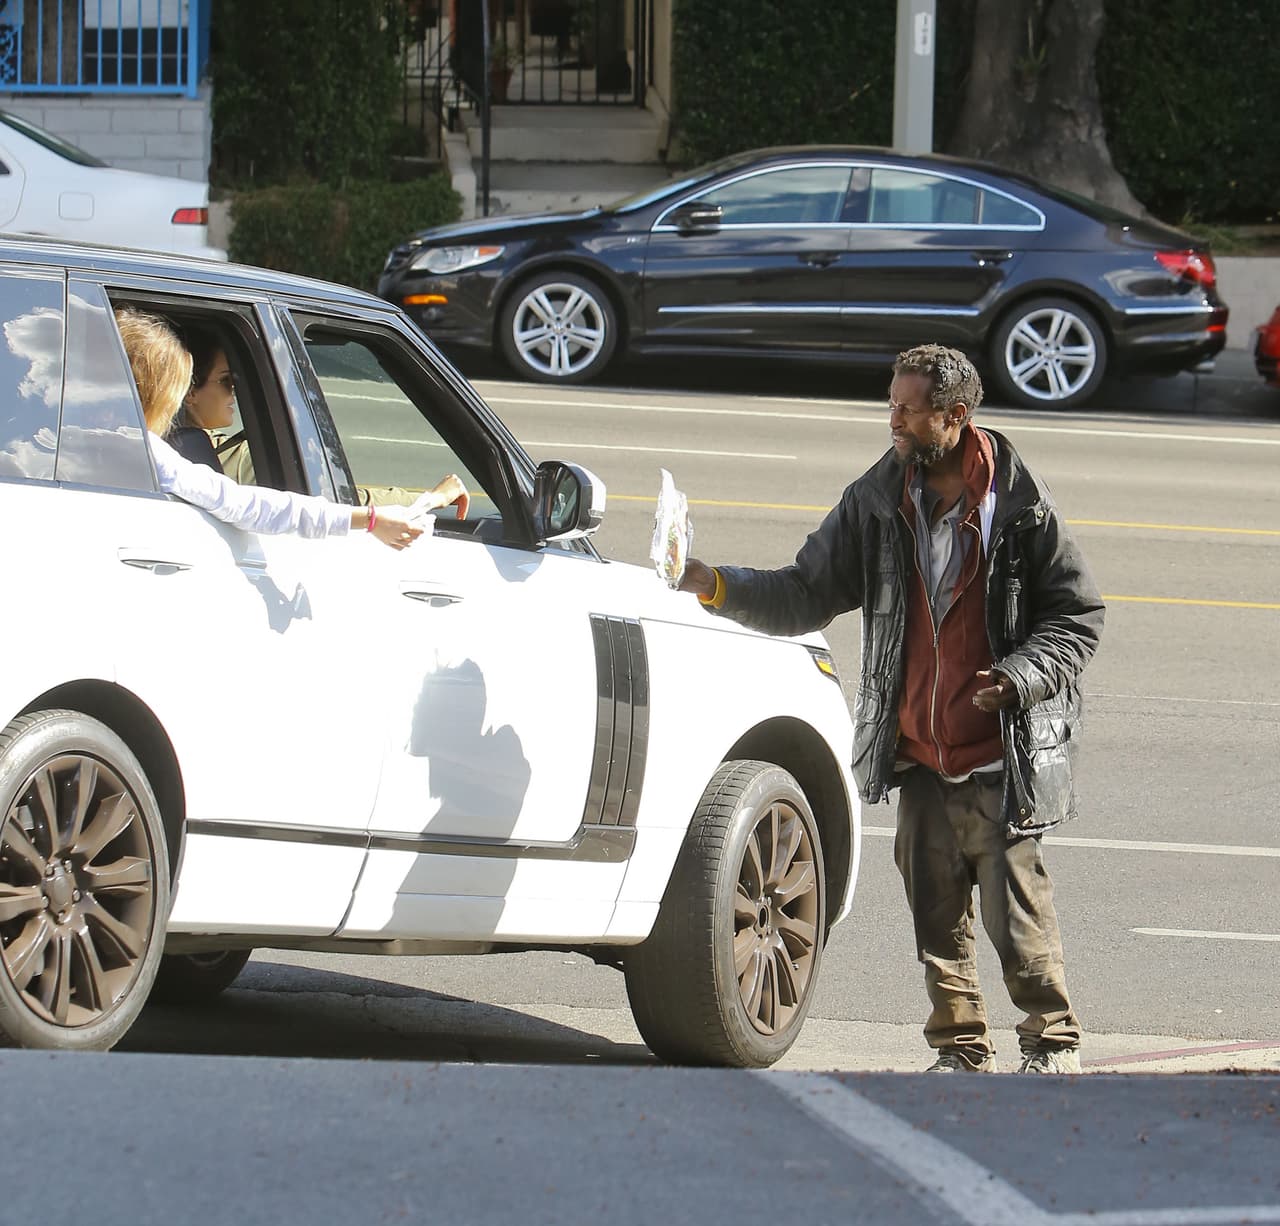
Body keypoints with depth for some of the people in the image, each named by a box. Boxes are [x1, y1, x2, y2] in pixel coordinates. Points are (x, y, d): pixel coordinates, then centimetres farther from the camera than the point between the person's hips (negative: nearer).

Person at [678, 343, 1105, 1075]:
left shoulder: (1021, 508, -7)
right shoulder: (878, 501, 6)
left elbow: (1079, 617, -2)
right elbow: (807, 596, 10)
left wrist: (1018, 677, -17)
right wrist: (720, 588, -4)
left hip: (1004, 760, -5)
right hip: (920, 756, 5)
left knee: (1016, 914, -6)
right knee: (937, 917, 8)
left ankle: (1054, 1043, 13)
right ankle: (962, 1051, 21)